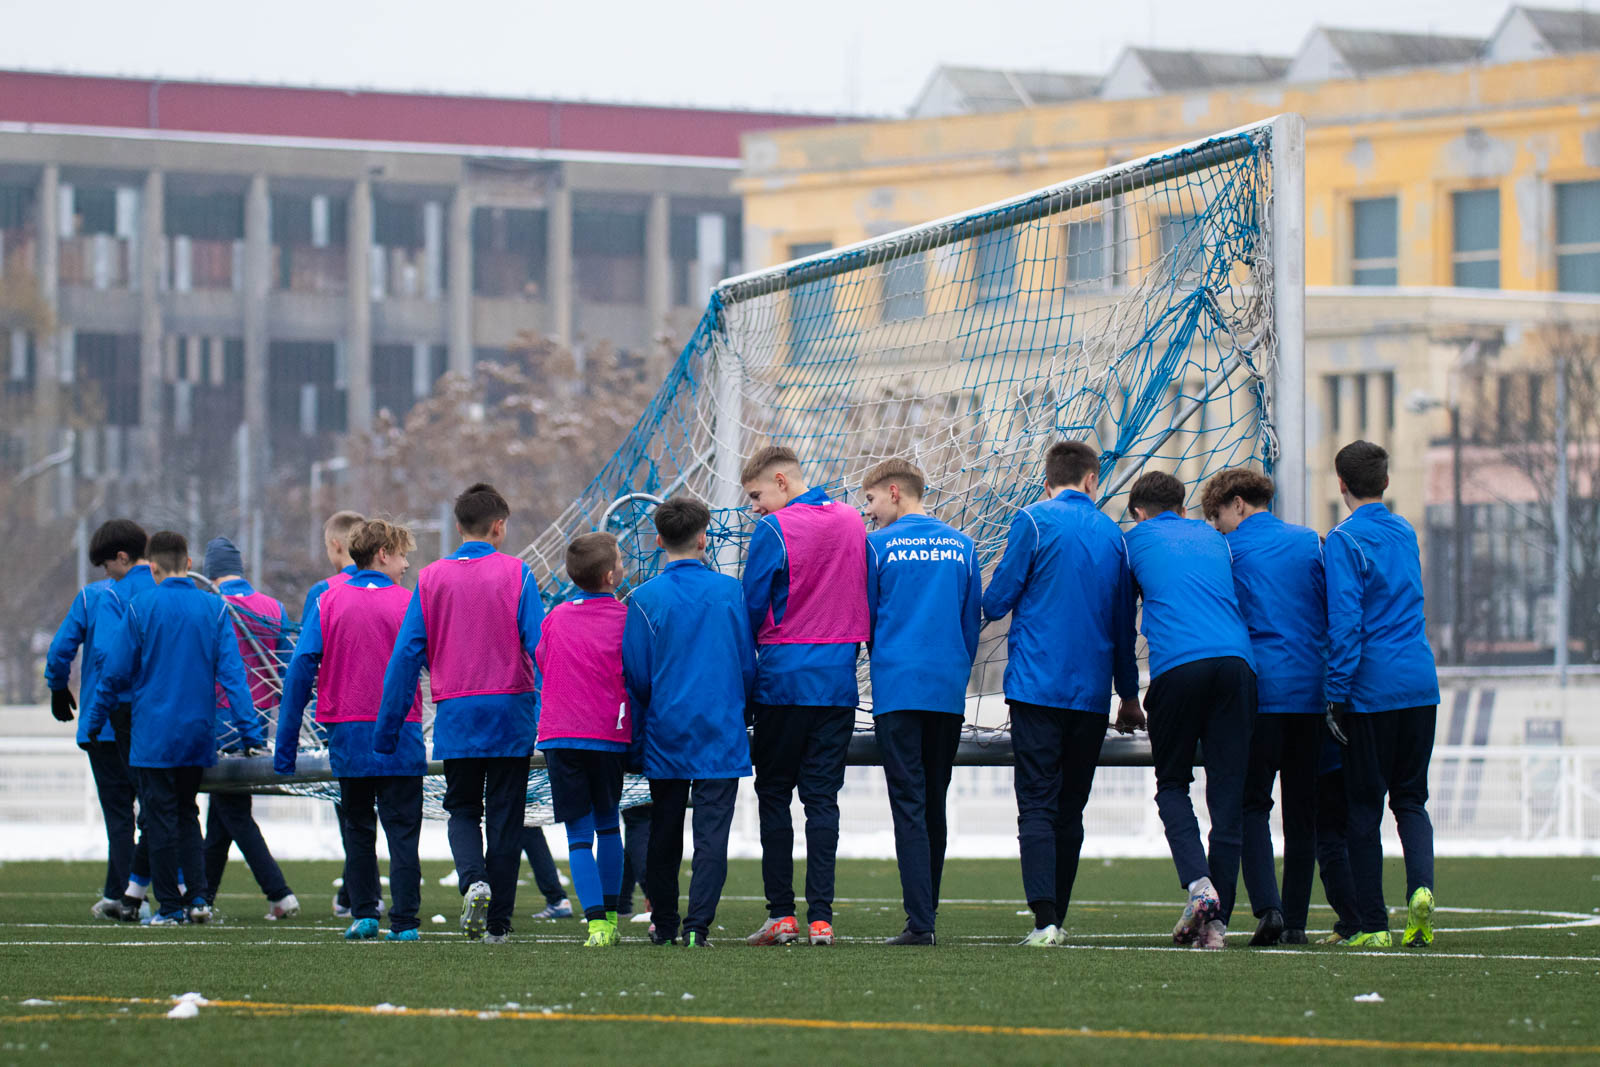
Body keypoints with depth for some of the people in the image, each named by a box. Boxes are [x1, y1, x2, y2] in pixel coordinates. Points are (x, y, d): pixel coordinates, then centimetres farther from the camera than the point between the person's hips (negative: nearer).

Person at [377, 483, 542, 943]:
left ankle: (474, 880, -14)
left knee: (462, 808, 15)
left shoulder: (431, 578, 2)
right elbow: (540, 646, -9)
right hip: (510, 714, -1)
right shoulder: (515, 573, -4)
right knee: (504, 815, 8)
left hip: (455, 716, 1)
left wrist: (387, 729, 6)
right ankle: (497, 922, 9)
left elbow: (406, 656, 1)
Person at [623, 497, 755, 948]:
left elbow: (635, 676, -1)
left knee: (664, 833, 12)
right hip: (721, 737, 0)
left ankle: (664, 924, 17)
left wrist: (636, 741, 10)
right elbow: (749, 666, 4)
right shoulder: (730, 592, -2)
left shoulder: (646, 599, -5)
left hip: (665, 736, 1)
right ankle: (698, 924, -11)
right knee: (712, 832, -1)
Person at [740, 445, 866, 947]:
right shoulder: (852, 523, 7)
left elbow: (752, 609, -5)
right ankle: (821, 917, -2)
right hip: (839, 680, 4)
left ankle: (781, 913, 1)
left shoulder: (774, 531, -9)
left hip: (784, 679, -4)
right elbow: (869, 600, 12)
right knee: (823, 797, 5)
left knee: (773, 794, 6)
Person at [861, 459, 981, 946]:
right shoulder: (961, 546, 9)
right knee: (935, 804, 13)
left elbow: (866, 619, 4)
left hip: (898, 689, -4)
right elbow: (973, 620, 11)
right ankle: (927, 909, 17)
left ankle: (919, 921, -14)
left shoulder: (877, 545, -2)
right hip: (950, 692, 4)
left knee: (909, 805, -6)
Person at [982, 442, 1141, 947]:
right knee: (1070, 810, 12)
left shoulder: (1033, 522, -4)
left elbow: (994, 602, -4)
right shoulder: (1112, 534, 9)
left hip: (1038, 686, -4)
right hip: (1092, 692, 4)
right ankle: (1056, 919, 13)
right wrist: (1129, 694, 25)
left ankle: (1045, 918, -20)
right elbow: (1123, 622, 16)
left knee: (1037, 805, -8)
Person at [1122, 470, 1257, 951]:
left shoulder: (1136, 540, 18)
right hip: (1236, 660, 3)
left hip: (1176, 664, -2)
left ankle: (1198, 883, -13)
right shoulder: (1214, 539, 26)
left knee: (1172, 785, 11)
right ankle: (1217, 919, -2)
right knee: (1229, 792, 3)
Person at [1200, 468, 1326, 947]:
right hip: (1311, 691, 3)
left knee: (1251, 803, 2)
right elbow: (1333, 614, 11)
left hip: (1259, 688, -3)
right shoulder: (1310, 543, 10)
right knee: (1302, 809, 8)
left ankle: (1268, 906, -16)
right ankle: (1295, 921, 6)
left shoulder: (1229, 550, 0)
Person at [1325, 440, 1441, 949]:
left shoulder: (1345, 540, -7)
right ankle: (1421, 886, -14)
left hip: (1371, 689, -5)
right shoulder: (1405, 534, 14)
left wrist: (1337, 693, -11)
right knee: (1411, 797, 12)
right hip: (1421, 686, 5)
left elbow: (1345, 621, -14)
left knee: (1365, 806, 2)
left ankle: (1372, 925, 1)